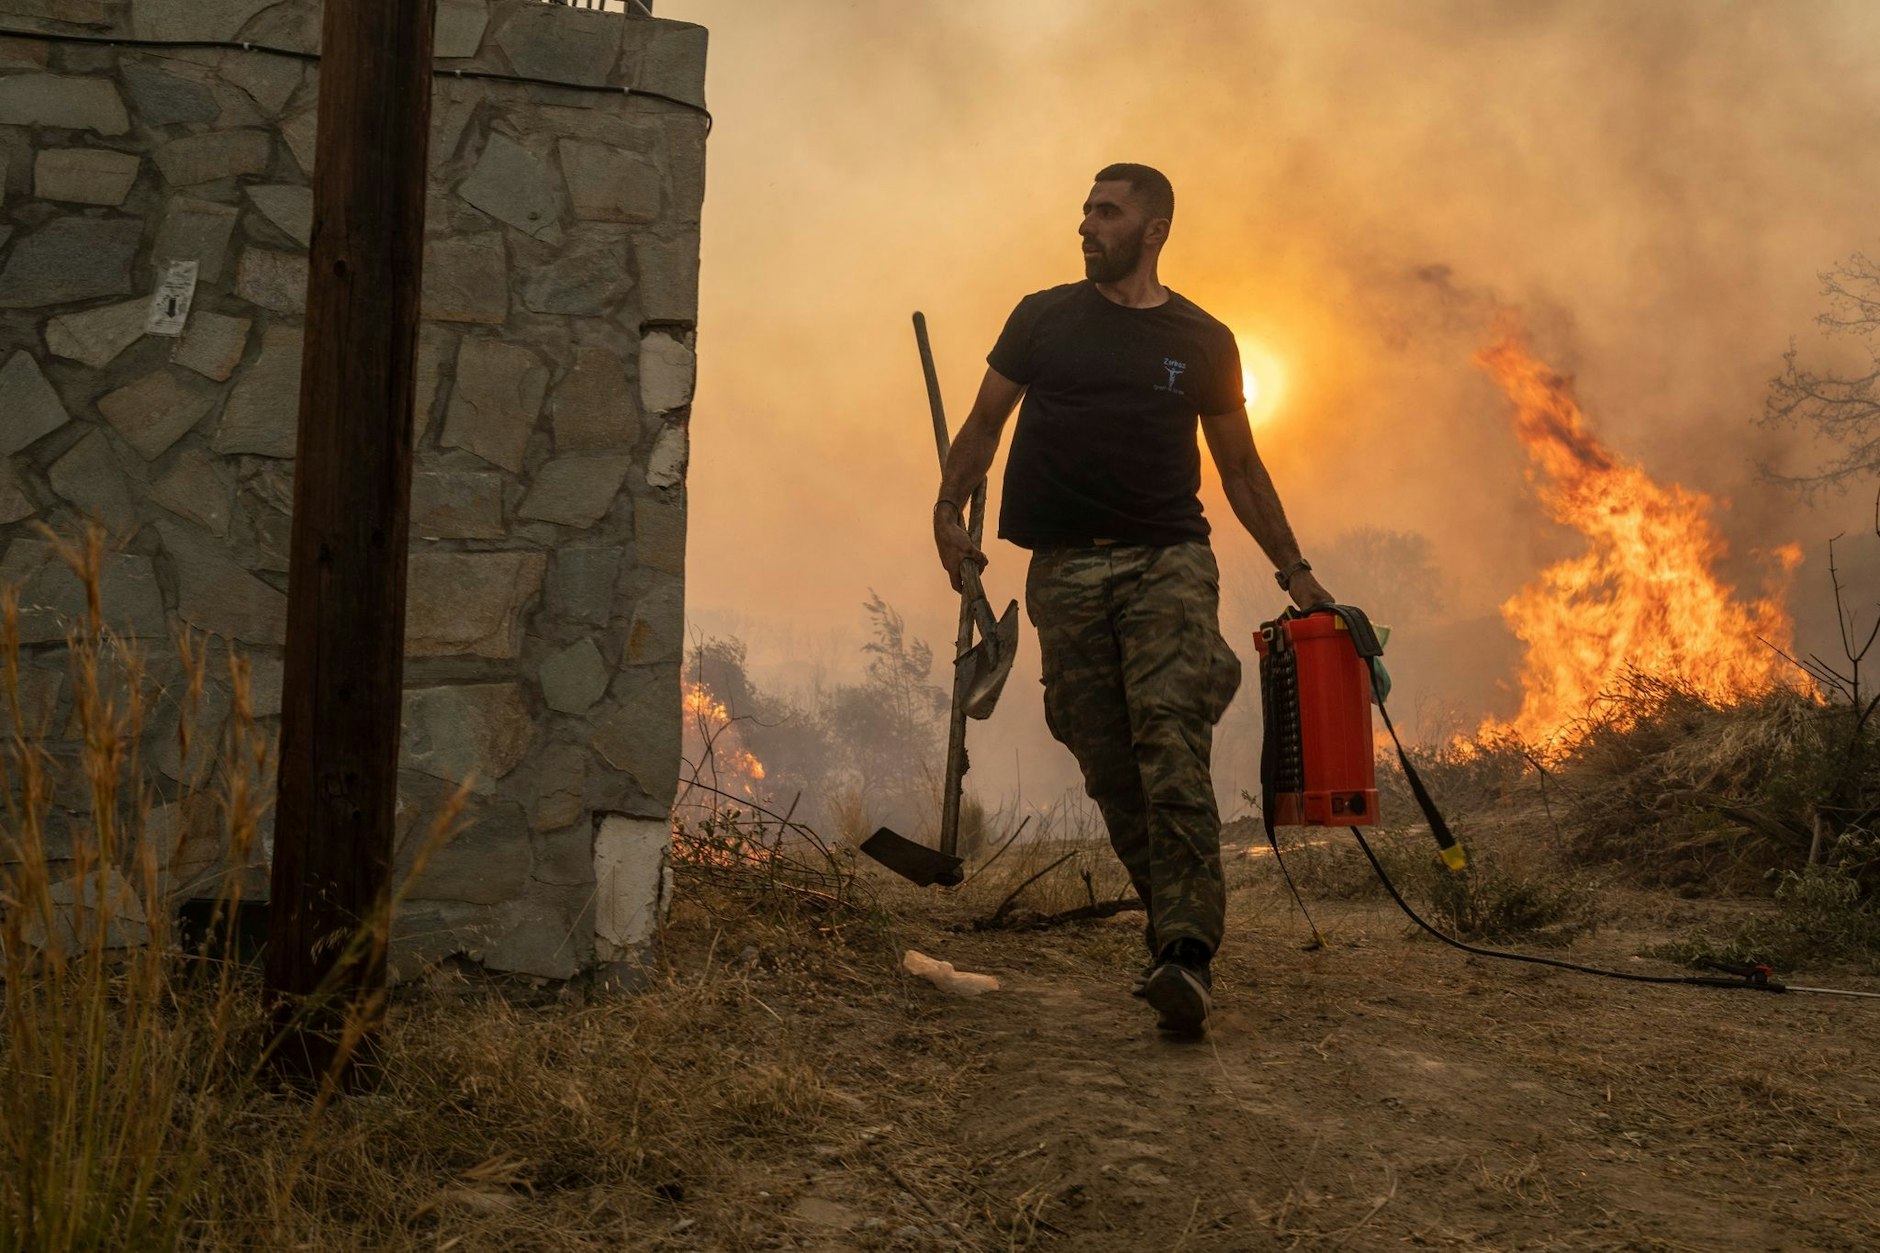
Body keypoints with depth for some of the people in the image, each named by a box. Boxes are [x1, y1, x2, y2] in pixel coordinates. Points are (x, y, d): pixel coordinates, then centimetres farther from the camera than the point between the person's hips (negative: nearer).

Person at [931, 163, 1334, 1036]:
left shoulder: (1202, 341, 11)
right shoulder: (1044, 319, 12)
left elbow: (1240, 466, 18)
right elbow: (986, 419, 14)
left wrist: (1293, 569, 13)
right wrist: (948, 507, -3)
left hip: (1168, 561, -2)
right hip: (1066, 568, 2)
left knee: (1172, 742, -20)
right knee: (1109, 766, 0)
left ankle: (1186, 954, -27)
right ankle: (1177, 925, 13)